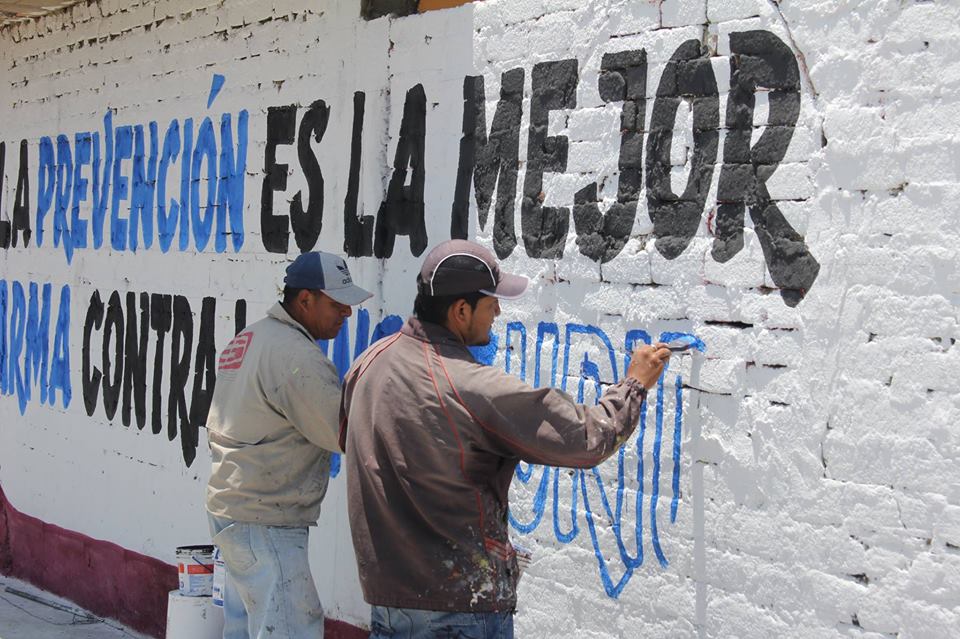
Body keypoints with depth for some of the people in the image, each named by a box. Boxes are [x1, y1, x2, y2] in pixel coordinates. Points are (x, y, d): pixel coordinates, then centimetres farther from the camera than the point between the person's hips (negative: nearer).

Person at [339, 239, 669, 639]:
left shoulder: (369, 362, -1)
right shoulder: (477, 389, -23)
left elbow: (346, 438, 18)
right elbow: (589, 440, -16)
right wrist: (634, 383, 2)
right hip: (463, 605, -7)